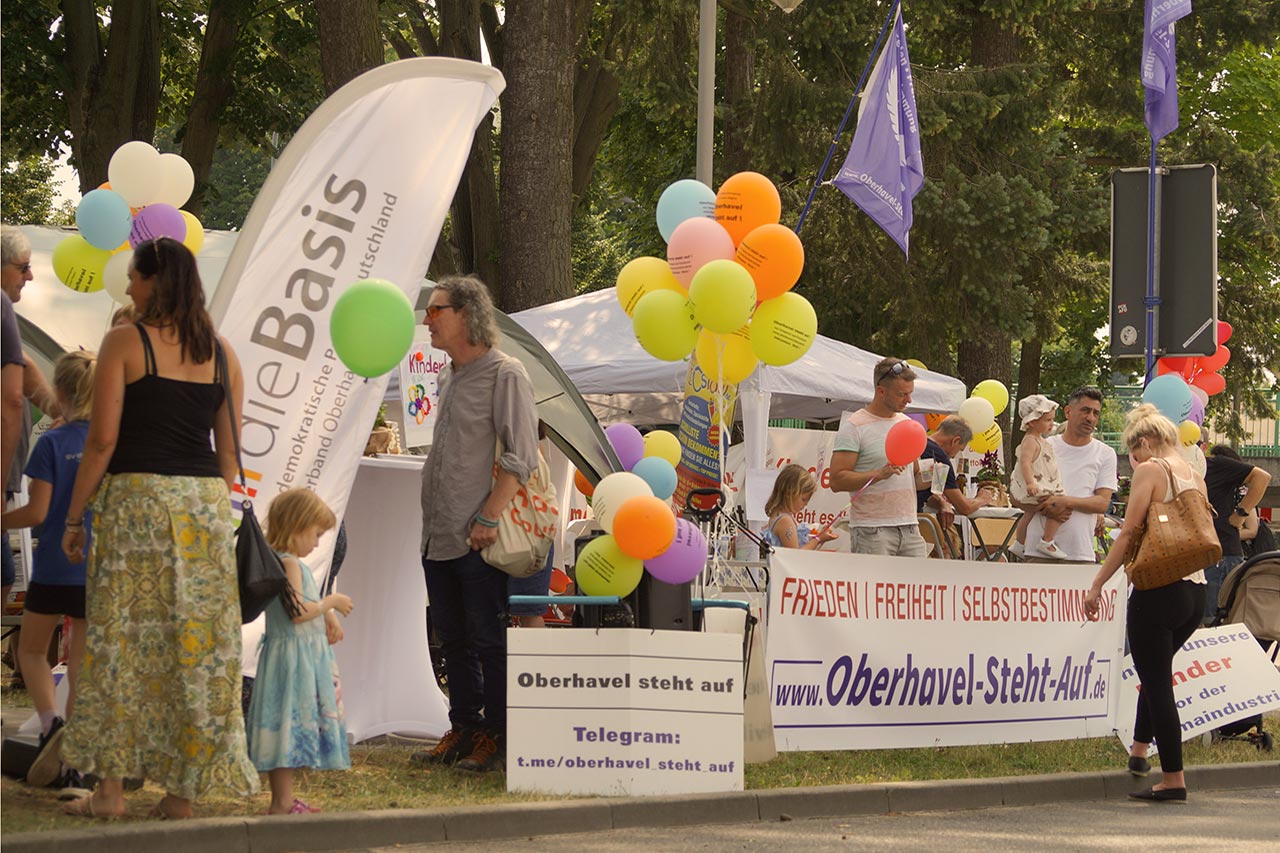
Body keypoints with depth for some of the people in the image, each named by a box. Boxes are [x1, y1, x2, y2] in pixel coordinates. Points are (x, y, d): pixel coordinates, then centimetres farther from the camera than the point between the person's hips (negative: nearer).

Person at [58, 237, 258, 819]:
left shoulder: (125, 342, -4)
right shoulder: (221, 352, 10)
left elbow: (102, 439, -8)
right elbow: (228, 448, 11)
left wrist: (74, 515, -2)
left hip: (136, 494, -4)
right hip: (205, 502, 4)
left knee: (122, 638, 1)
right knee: (199, 641, 5)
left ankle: (110, 787, 1)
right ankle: (183, 790, 6)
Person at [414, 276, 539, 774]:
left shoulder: (504, 375, -9)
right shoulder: (448, 378, 17)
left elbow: (520, 457, -14)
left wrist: (488, 518, -18)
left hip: (478, 541, -9)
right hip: (438, 537, 9)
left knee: (489, 640, -4)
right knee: (452, 639, 12)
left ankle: (496, 736, 2)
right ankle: (464, 729, 20)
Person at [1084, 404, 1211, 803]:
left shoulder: (1150, 470, -7)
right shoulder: (1195, 476, 14)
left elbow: (1129, 533, -11)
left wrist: (1096, 586, -9)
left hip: (1158, 588, -8)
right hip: (1195, 590, 8)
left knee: (1157, 681, -2)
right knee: (1157, 671, 26)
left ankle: (1173, 778, -2)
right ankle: (1139, 750, 33)